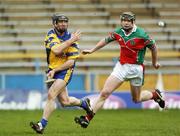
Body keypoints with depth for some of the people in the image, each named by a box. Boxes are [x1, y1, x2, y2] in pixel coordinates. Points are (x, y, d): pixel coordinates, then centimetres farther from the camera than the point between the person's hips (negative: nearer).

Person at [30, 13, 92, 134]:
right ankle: (84, 103, 40)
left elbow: (71, 62, -13)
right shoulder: (51, 34, -4)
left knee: (51, 95, -20)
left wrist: (55, 70, -18)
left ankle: (42, 124, -19)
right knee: (64, 101, 10)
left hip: (65, 71, -5)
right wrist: (71, 40, -22)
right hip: (53, 70, 5)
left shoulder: (71, 39, -11)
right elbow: (56, 50, -23)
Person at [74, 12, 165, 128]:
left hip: (136, 68, -3)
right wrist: (92, 50, 20)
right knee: (105, 92, -10)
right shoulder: (118, 32, -2)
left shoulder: (141, 35, -15)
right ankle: (87, 118, -11)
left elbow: (153, 47, 0)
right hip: (121, 66, 3)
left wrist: (155, 62, 14)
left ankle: (155, 94, 43)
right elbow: (106, 40, 16)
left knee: (137, 99, 11)